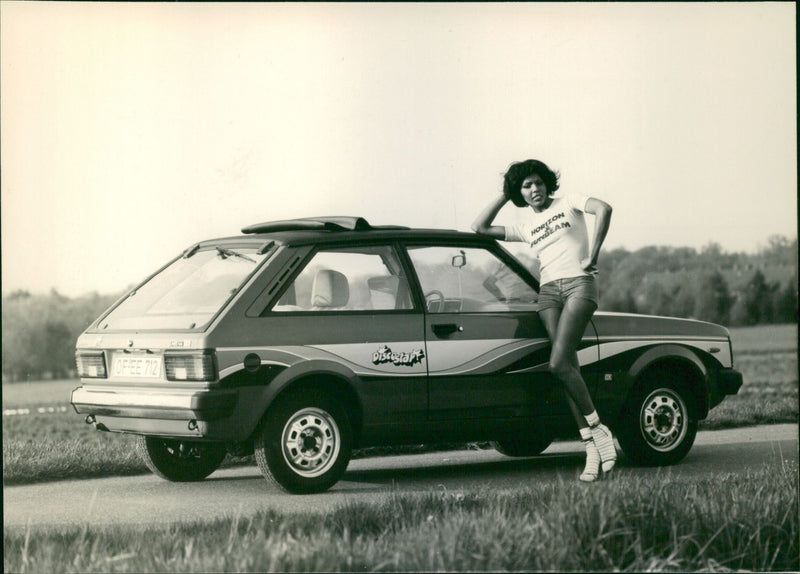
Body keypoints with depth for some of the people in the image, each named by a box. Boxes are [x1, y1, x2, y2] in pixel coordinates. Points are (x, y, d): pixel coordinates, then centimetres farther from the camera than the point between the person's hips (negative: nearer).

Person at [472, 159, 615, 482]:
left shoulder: (567, 203, 9)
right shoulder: (527, 228, 21)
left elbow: (603, 209, -9)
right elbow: (480, 228, 20)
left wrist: (592, 256, -13)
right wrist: (504, 196, 20)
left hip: (579, 283, -5)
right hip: (548, 291, 5)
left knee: (559, 364, -21)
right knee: (568, 367, -7)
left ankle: (598, 431, -12)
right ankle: (592, 449, -10)